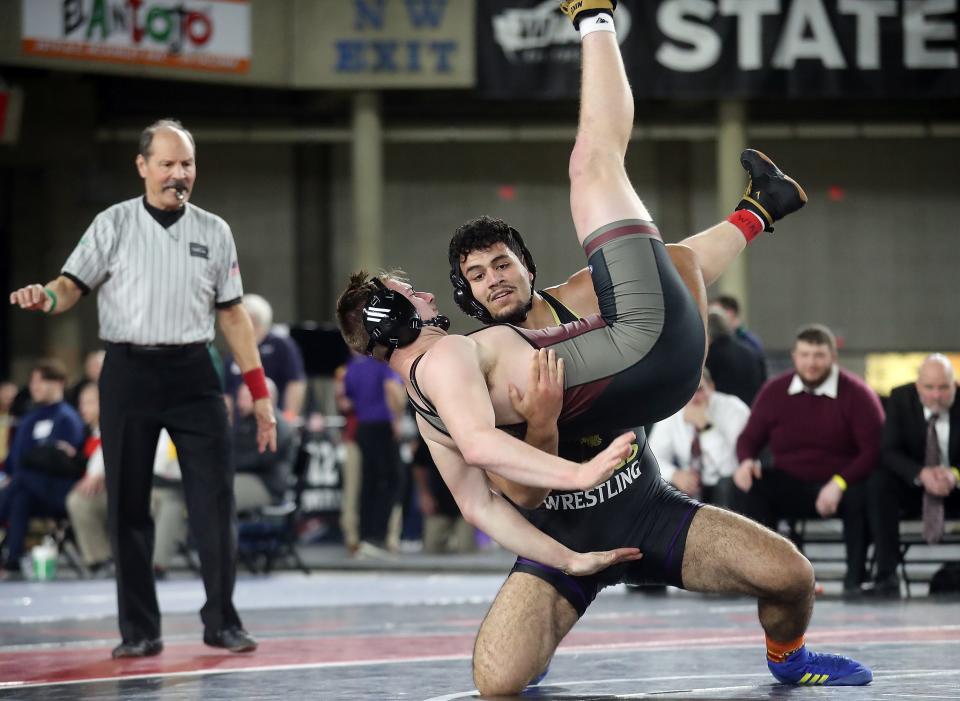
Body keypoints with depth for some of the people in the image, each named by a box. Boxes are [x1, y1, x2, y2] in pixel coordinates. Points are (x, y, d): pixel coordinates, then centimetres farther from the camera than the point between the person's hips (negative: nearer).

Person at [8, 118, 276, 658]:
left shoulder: (214, 231, 9)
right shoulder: (114, 225, 4)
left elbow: (233, 314, 11)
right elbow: (74, 285, -1)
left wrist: (260, 394, 7)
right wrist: (47, 298, -26)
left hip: (193, 374, 1)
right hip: (129, 372, -1)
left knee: (216, 499, -4)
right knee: (128, 505, 1)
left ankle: (222, 622, 7)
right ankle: (140, 630, 8)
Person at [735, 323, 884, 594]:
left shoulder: (857, 394, -7)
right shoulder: (775, 391, 3)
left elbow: (874, 450, -12)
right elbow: (749, 438, 12)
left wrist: (839, 483, -27)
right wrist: (747, 461, -13)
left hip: (843, 484, -3)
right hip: (790, 485, 3)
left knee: (861, 495, -36)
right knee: (753, 489, -26)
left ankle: (855, 577, -21)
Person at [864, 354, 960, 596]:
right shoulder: (900, 399, -10)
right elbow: (889, 451, -15)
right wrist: (921, 474, -34)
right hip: (913, 484, 0)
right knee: (879, 482, -32)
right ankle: (887, 575, -35)